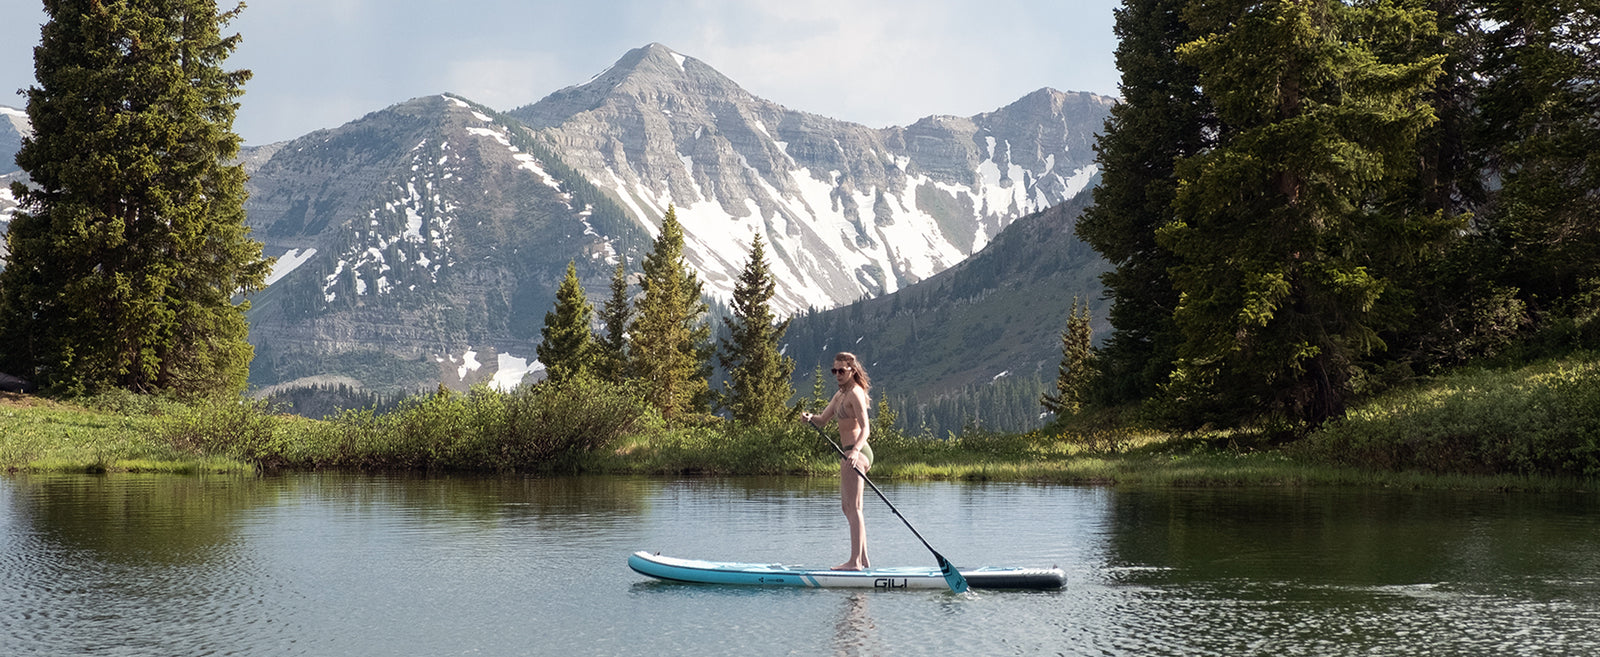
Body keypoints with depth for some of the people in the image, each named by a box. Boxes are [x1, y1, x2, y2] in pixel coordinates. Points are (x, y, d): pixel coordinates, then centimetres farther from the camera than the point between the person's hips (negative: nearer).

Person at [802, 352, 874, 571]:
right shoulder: (841, 394, 18)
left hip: (855, 453, -11)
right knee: (847, 507, 15)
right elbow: (822, 420, 18)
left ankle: (855, 561, -13)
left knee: (853, 508, -11)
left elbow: (865, 428, -22)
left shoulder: (855, 393, -12)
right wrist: (810, 419, -5)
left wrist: (855, 450, -38)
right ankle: (863, 558, 19)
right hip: (851, 453, 11)